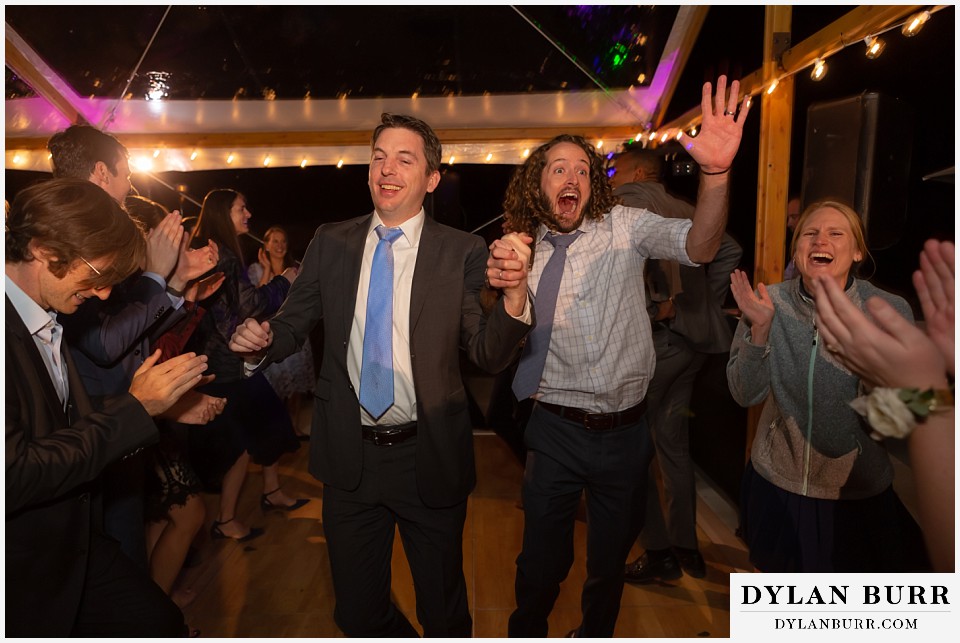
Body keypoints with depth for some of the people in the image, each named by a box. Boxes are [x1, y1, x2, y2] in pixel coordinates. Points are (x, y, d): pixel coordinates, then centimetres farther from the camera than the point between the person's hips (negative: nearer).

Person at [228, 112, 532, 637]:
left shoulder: (462, 252, -8)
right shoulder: (330, 243, 1)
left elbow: (489, 355, -12)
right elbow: (293, 325, 6)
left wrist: (515, 292, -30)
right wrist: (261, 339, -16)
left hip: (430, 458, -2)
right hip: (349, 456, 3)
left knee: (444, 613, 19)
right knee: (357, 613, 22)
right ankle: (394, 634, 54)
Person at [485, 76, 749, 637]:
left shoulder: (625, 227, -5)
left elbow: (698, 246, -22)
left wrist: (716, 172, -42)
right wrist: (500, 287, -16)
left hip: (625, 428, 0)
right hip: (556, 428, 0)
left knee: (610, 561, 21)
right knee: (542, 561, 14)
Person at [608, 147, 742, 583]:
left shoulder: (631, 199, -4)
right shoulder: (685, 209, 19)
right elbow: (729, 251, 19)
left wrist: (665, 299, -20)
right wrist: (706, 303, 14)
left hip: (658, 335, -9)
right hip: (695, 336, 9)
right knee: (673, 442, 17)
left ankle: (659, 552, 12)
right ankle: (687, 547, 27)